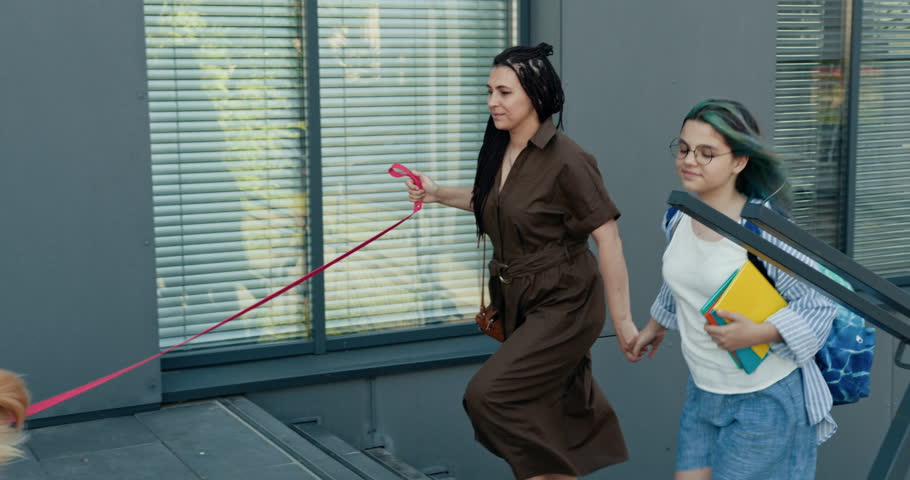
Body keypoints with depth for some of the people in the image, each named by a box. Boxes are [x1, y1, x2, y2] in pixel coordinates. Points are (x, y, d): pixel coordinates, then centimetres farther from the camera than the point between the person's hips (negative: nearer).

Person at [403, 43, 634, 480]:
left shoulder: (566, 160, -20)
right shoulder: (500, 151, 2)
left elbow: (608, 240, -18)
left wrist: (622, 320, -17)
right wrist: (438, 193, 6)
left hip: (563, 307, -7)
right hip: (520, 305, 7)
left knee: (489, 394, -15)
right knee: (559, 420, 16)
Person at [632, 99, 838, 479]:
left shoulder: (763, 228, -21)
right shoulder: (679, 217, -1)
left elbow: (820, 305, -16)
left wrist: (757, 334, -28)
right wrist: (656, 325, 32)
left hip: (765, 398, -6)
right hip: (702, 391, 6)